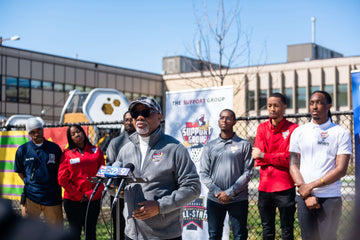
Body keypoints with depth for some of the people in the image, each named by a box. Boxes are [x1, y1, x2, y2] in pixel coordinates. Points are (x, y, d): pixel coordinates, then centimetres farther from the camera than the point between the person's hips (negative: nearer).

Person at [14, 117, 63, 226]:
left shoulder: (54, 148, 5)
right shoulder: (22, 150, 3)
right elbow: (19, 171, 15)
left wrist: (57, 187, 9)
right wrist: (29, 183, 7)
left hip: (52, 196, 0)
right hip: (31, 197, 0)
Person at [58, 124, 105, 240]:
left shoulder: (96, 151, 6)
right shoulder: (67, 153, 2)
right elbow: (62, 178, -3)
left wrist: (91, 194, -7)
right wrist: (78, 195, -8)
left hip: (93, 200, 1)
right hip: (73, 201, -1)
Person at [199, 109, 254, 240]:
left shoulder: (244, 145, 3)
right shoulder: (210, 146, 10)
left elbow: (247, 173, -3)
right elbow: (203, 173, 5)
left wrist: (230, 193, -11)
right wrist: (217, 192, -9)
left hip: (238, 200, -2)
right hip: (214, 199, 2)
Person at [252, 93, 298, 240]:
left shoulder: (292, 128, -2)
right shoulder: (262, 128, 9)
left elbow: (290, 158, -12)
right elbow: (258, 159, -1)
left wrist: (264, 156, -12)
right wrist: (279, 158, -12)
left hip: (285, 188, -3)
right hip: (265, 187, 4)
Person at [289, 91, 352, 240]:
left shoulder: (341, 133, 2)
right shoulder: (299, 132, 9)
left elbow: (341, 170, -5)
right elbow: (293, 166, 4)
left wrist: (311, 186, -11)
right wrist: (306, 194, -7)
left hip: (330, 198, -2)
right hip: (304, 196, 2)